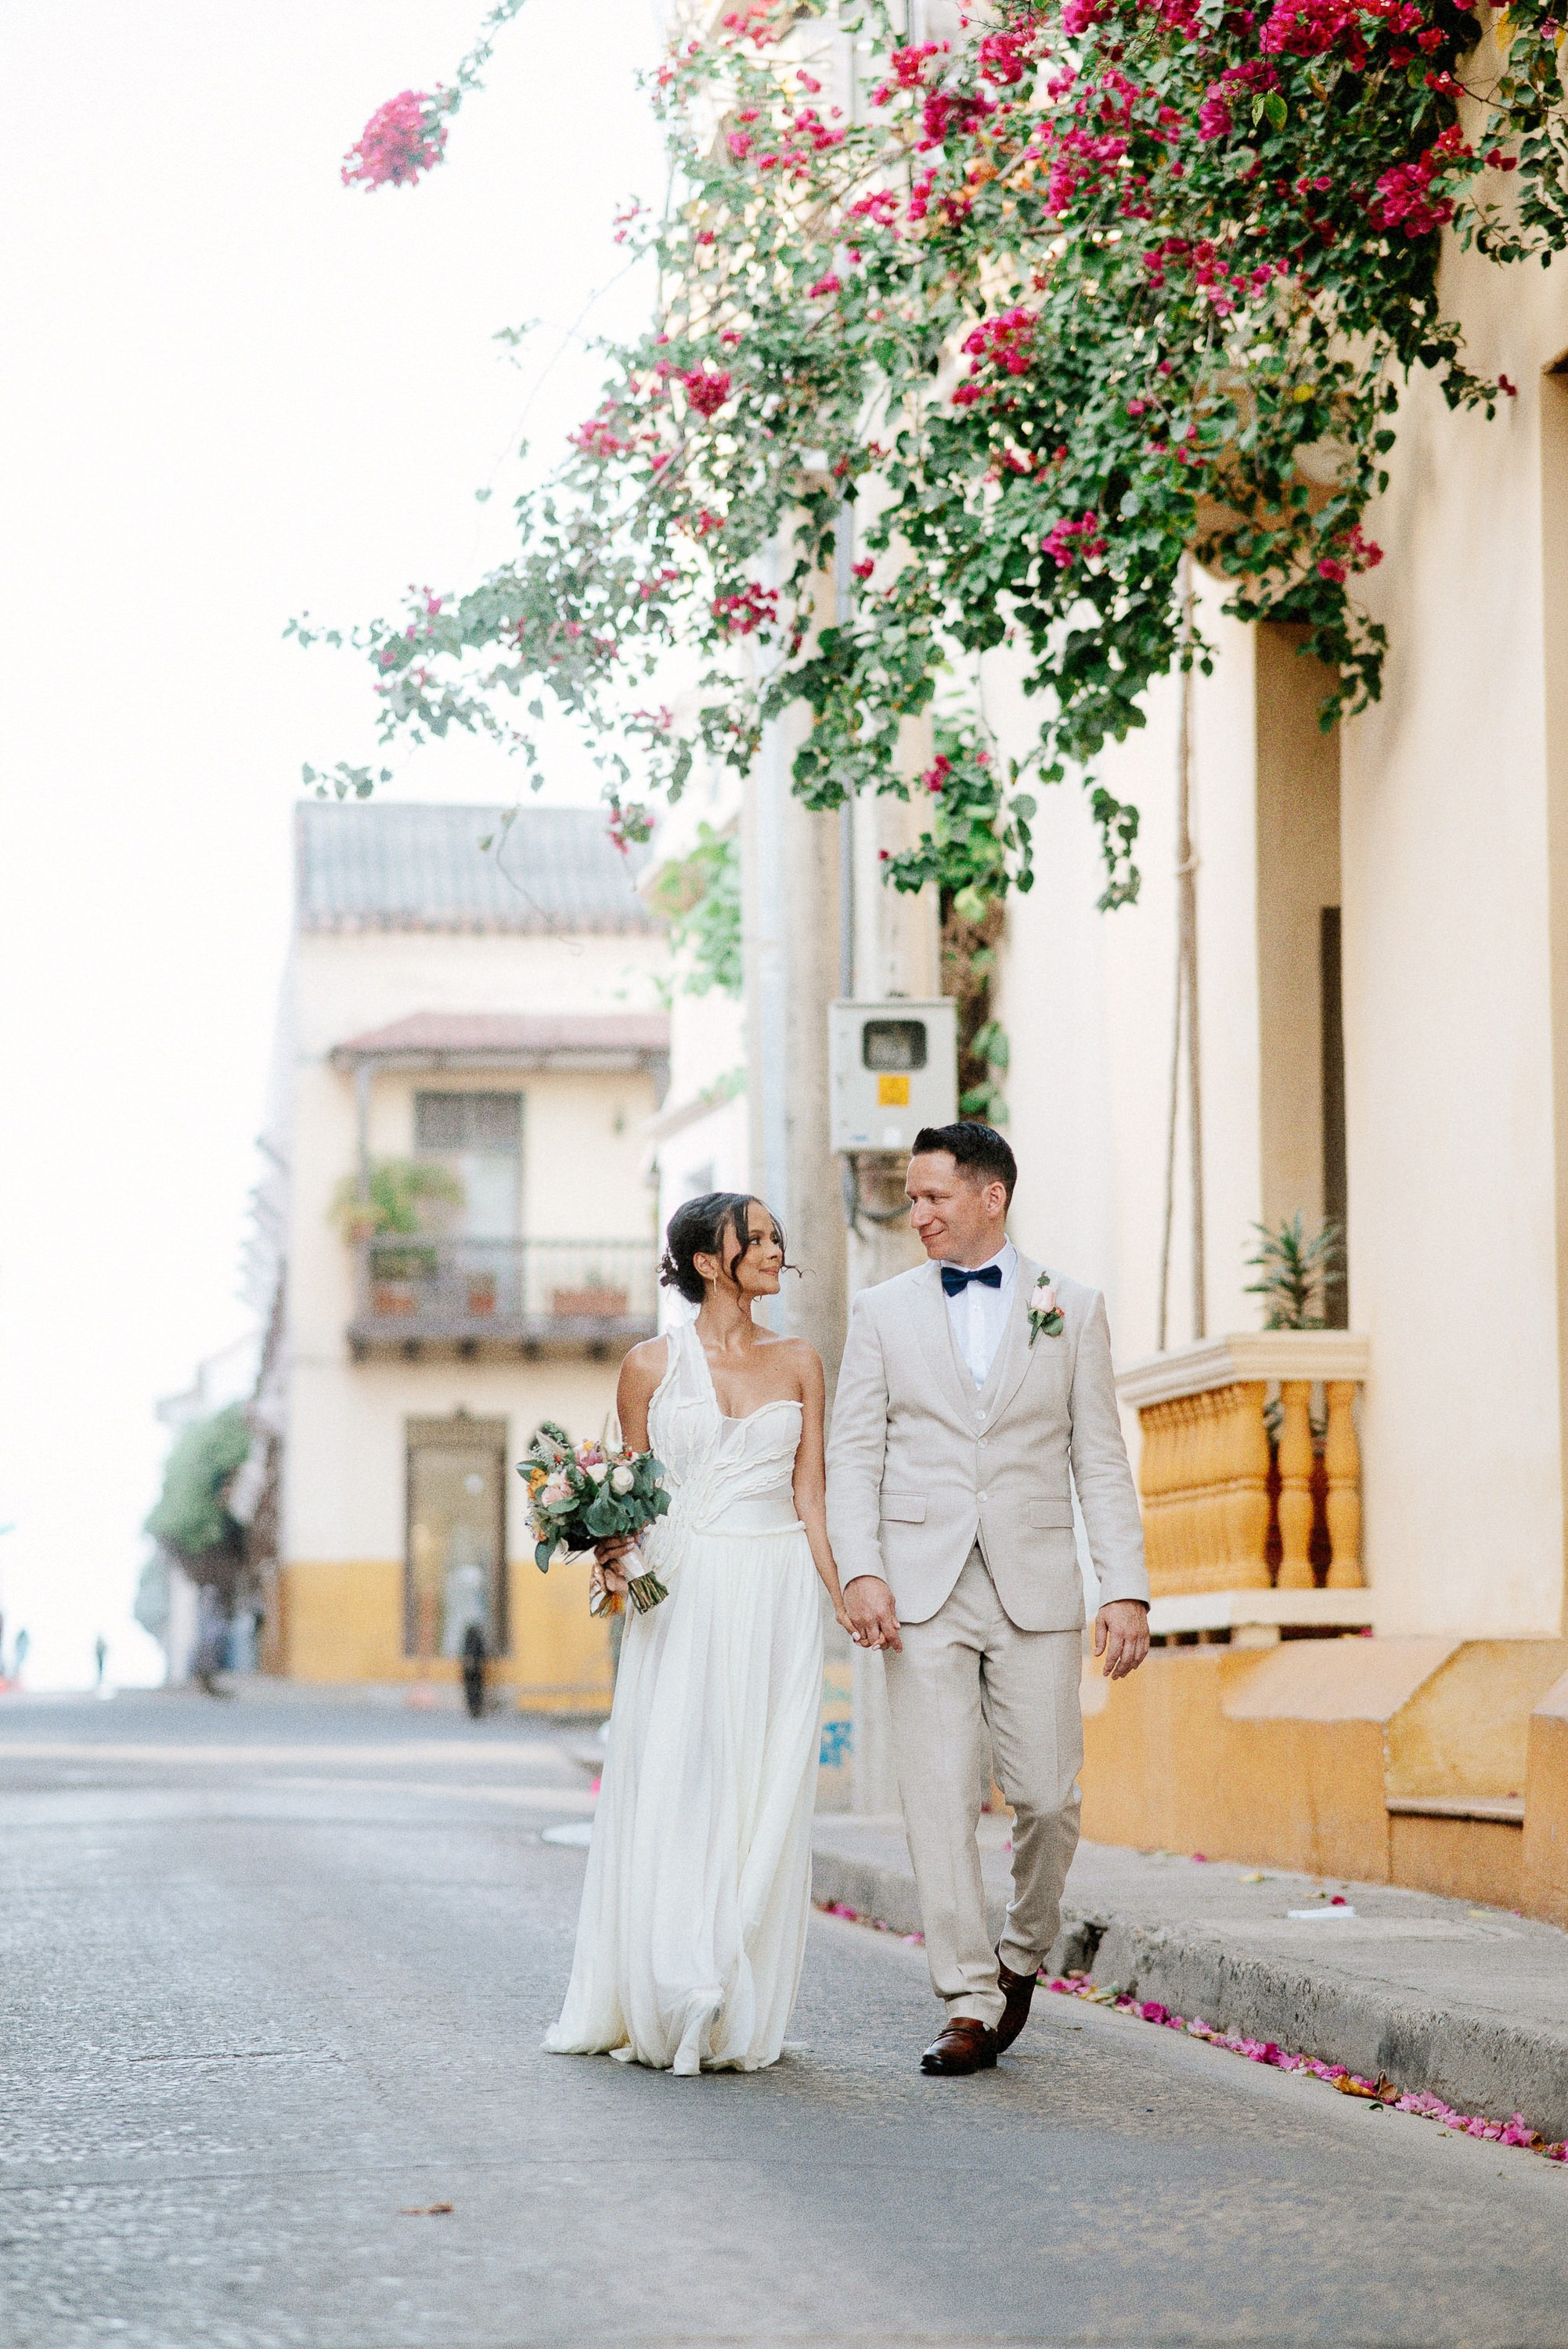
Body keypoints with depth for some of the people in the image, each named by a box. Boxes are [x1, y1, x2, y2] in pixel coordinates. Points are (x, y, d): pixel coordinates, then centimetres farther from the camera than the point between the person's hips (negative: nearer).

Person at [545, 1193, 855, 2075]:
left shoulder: (798, 1362, 9)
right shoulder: (653, 1364, 4)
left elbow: (811, 1498, 7)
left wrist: (844, 1600, -3)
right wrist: (612, 1552, -11)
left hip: (777, 1595, 2)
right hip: (680, 1595, -1)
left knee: (765, 1800, 0)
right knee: (670, 1791, -7)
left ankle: (740, 2017, 5)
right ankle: (665, 2008, -3)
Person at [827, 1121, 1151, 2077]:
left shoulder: (1071, 1308, 7)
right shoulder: (883, 1311, 9)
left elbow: (1101, 1460, 5)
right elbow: (855, 1454, 5)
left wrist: (1128, 1589, -3)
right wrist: (861, 1571, -9)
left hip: (1036, 1587, 0)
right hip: (922, 1590, 0)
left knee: (1048, 1796, -1)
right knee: (940, 1800, -5)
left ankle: (1023, 1953, 25)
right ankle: (970, 2004, 0)